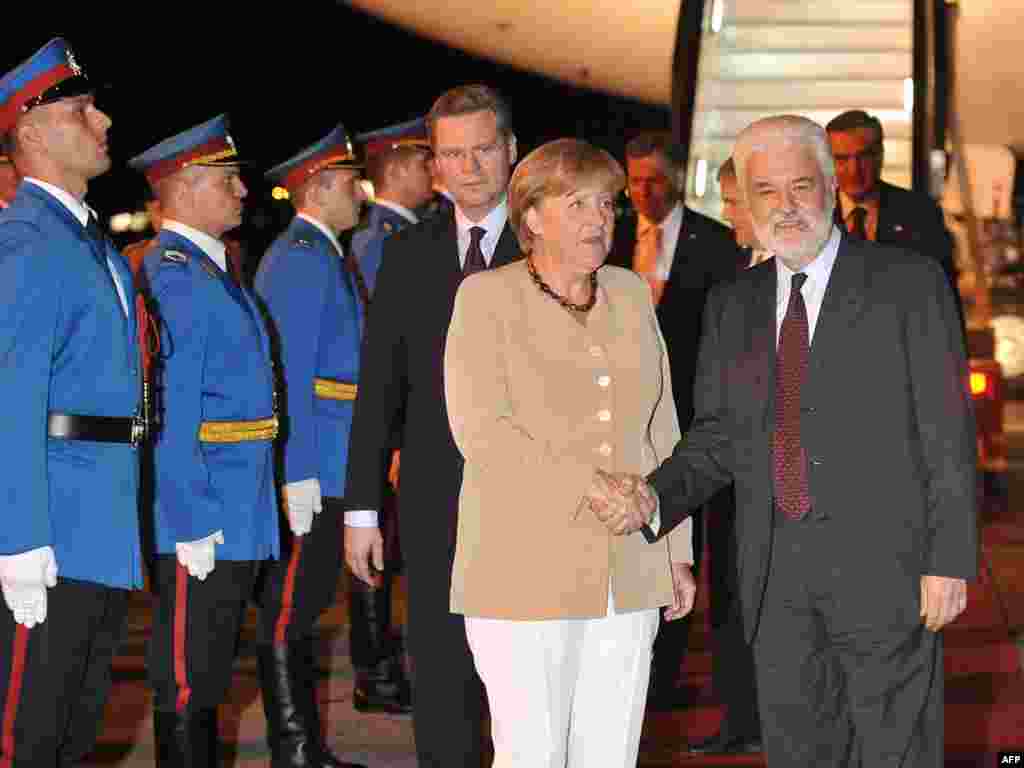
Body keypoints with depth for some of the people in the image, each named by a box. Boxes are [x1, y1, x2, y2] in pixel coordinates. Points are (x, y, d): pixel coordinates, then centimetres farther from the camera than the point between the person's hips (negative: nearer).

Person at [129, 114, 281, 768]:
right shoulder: (171, 274, -15)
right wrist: (194, 526, -20)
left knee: (209, 680, 16)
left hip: (238, 520, 10)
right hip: (202, 522, -10)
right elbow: (170, 417, -20)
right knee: (188, 685, -1)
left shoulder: (212, 268, 16)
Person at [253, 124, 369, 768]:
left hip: (329, 466, 10)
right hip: (308, 468, -10)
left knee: (309, 603, 13)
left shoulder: (328, 255, 17)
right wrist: (299, 474, -21)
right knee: (291, 608, -2)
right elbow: (289, 373, -18)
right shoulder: (300, 259, -13)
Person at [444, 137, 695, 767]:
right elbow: (480, 429, -13)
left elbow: (662, 430, 16)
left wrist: (678, 551, 14)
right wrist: (588, 486, -19)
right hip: (524, 574, -4)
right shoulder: (487, 297, -3)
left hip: (628, 574, 5)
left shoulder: (630, 295, 13)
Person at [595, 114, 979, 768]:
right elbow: (718, 436, 13)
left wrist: (949, 561, -11)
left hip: (883, 567, -4)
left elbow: (948, 431, -5)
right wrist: (654, 494, -6)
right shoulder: (733, 305, 13)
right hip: (776, 574, 4)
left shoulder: (909, 283, -1)